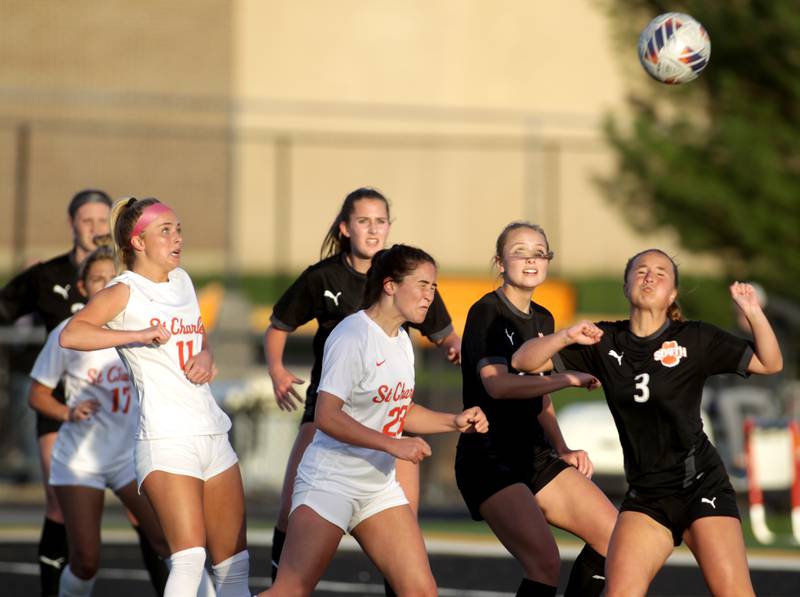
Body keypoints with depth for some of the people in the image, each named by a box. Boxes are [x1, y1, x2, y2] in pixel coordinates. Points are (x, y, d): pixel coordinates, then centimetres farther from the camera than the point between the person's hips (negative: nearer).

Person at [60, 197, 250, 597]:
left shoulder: (182, 281, 16)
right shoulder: (125, 291, -5)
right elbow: (71, 335, -21)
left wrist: (206, 355, 9)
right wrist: (141, 334, -27)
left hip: (213, 433, 8)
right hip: (166, 439, -8)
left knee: (234, 565, 7)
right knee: (190, 558, -20)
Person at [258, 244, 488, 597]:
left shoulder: (401, 341, 11)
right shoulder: (352, 337, -16)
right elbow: (327, 417, -23)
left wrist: (455, 422, 8)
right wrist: (393, 445, -24)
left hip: (379, 487, 8)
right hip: (330, 484, -8)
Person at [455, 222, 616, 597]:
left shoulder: (542, 321, 14)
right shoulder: (487, 313, -10)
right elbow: (497, 384, -25)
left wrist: (563, 450, 10)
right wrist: (570, 379, -23)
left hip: (534, 455, 8)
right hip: (489, 460, -8)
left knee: (613, 536, 1)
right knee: (545, 562, -25)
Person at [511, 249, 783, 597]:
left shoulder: (695, 339, -1)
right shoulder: (604, 343, 5)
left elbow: (769, 364, -2)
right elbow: (523, 361, 5)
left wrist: (753, 313, -17)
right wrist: (566, 337, -12)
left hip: (701, 485, -2)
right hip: (646, 494, 2)